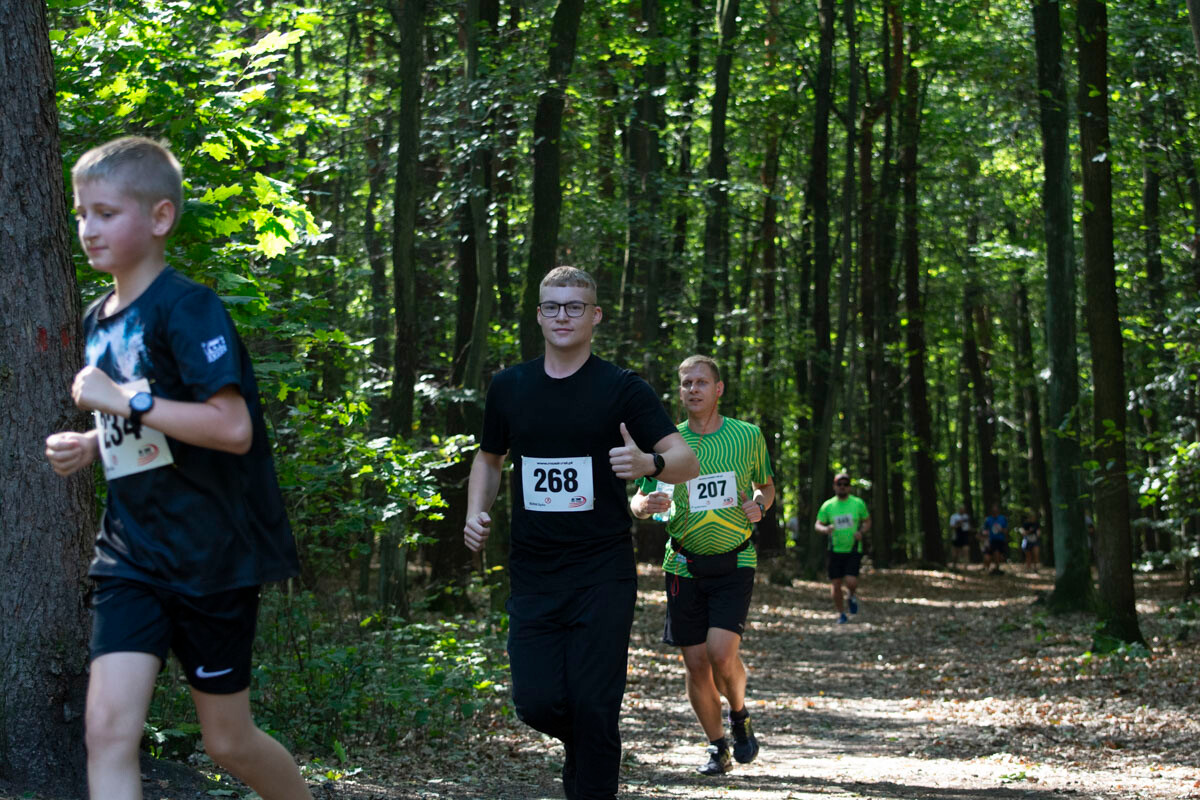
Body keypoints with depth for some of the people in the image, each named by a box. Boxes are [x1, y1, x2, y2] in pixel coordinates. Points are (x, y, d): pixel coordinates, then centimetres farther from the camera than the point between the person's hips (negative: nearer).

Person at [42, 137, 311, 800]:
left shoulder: (187, 309, -14)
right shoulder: (98, 320, 11)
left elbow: (231, 428, -25)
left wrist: (123, 399, -23)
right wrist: (88, 445, 6)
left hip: (211, 557, -6)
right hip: (131, 553, 6)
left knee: (227, 741, 8)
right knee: (108, 726, -11)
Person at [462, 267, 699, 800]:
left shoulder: (622, 389, -2)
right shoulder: (509, 387, 8)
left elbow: (688, 461, -7)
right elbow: (489, 459, 23)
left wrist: (650, 462, -29)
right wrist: (475, 512, 4)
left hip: (603, 573, -3)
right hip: (532, 574, 3)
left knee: (593, 705, -7)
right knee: (536, 701, -4)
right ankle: (579, 745, 29)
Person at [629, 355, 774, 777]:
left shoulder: (748, 436, 1)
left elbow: (766, 486, 16)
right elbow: (637, 501, 4)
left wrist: (758, 505, -7)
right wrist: (646, 504, -20)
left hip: (734, 562, -1)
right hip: (684, 564, 1)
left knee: (722, 653, -18)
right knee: (696, 663, 1)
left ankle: (740, 714, 14)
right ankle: (717, 747, 21)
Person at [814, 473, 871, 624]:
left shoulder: (858, 503, 1)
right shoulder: (827, 505, 2)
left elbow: (867, 522, 9)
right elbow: (817, 525, 4)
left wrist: (861, 532, -12)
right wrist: (825, 529, -20)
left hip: (853, 550, -2)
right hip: (835, 551, 2)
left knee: (851, 581, -18)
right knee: (835, 585, 1)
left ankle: (852, 596, 17)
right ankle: (841, 614, 19)